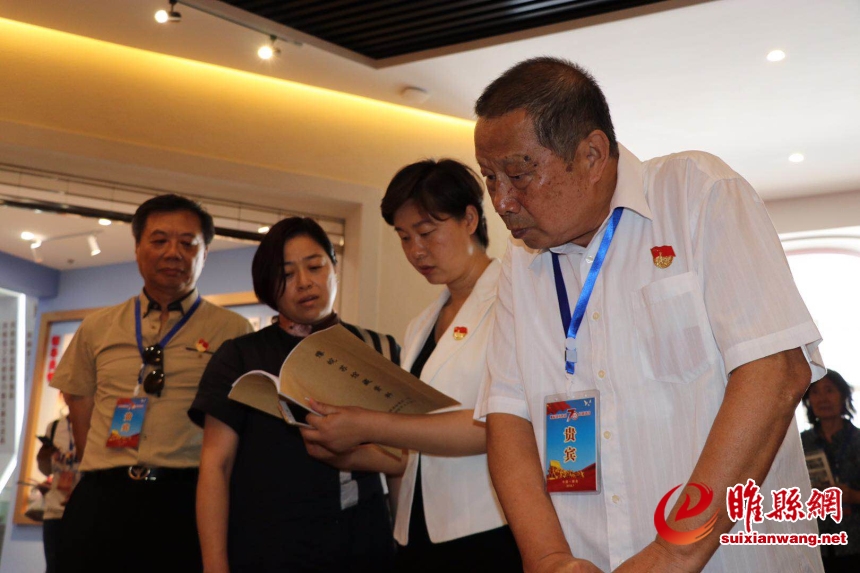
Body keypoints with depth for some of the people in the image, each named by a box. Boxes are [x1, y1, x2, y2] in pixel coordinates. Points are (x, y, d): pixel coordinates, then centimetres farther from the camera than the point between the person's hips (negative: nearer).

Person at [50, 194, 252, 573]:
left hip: (189, 501, -2)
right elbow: (80, 406, 16)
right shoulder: (96, 328, 12)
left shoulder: (234, 332, 1)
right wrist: (108, 477, 7)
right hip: (101, 500, 3)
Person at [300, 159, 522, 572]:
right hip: (420, 537, 6)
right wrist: (338, 446, -2)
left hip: (490, 537, -6)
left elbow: (496, 426, -18)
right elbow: (408, 451, 14)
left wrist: (369, 427, -18)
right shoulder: (421, 327, 16)